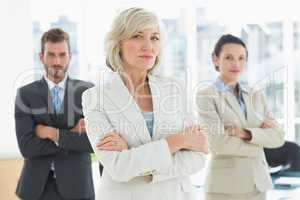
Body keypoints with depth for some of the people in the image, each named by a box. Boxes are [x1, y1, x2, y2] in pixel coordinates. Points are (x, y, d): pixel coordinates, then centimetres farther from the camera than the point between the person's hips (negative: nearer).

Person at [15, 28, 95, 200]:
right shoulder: (25, 94, -1)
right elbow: (27, 147, -11)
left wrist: (54, 133, -14)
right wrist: (73, 135, -14)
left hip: (76, 185, 0)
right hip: (37, 186, 0)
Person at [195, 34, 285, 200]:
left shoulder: (256, 96, 12)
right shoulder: (206, 94, -4)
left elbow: (278, 137, 1)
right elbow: (217, 143, -16)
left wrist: (246, 133, -14)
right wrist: (260, 141, -6)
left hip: (258, 184, 5)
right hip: (225, 186, -5)